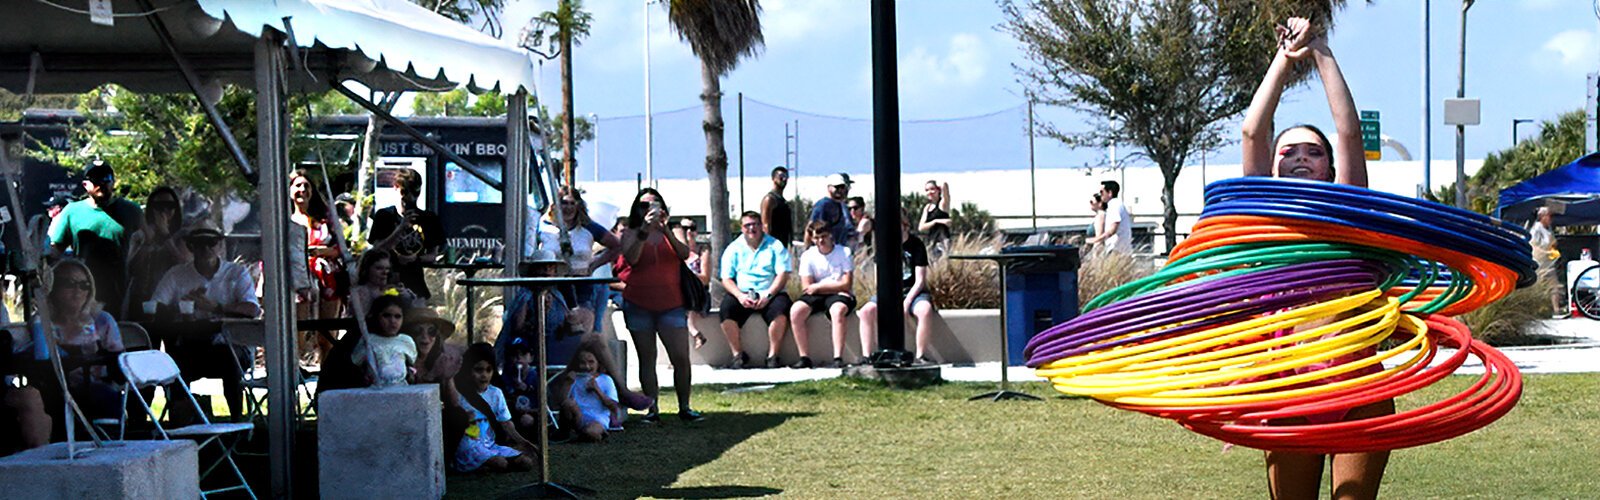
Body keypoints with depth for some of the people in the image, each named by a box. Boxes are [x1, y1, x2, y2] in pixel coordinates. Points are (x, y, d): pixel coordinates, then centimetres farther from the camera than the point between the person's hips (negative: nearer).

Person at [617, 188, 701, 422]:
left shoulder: (671, 233, 12)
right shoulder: (630, 234, 7)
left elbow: (685, 254, -7)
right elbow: (631, 258, -12)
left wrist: (665, 230, -21)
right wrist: (644, 230, -21)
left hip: (671, 304, 1)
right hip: (639, 304, -1)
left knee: (681, 358, -7)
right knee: (647, 358, 2)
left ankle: (684, 407, 4)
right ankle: (652, 409, 6)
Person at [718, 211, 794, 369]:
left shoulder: (774, 246, 8)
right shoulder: (734, 248, 12)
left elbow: (783, 275, -2)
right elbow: (726, 279, 5)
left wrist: (768, 295, -16)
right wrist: (740, 296, -15)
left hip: (769, 294, -1)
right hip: (742, 294, 1)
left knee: (780, 307, -33)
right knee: (726, 307, -29)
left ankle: (772, 355, -20)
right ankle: (738, 354, -18)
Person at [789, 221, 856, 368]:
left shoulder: (844, 253, -2)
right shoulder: (808, 256, 5)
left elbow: (846, 285, -10)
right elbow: (806, 288, -3)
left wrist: (818, 286, -10)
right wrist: (834, 286, -8)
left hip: (840, 296, -3)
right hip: (816, 296, 3)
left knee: (837, 310, -38)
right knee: (796, 310, -25)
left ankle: (838, 358, -40)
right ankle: (804, 358, -20)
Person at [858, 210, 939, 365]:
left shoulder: (916, 245, -5)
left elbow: (920, 281, -8)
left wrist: (906, 303, -21)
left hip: (913, 291, -3)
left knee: (925, 310, -36)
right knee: (866, 311, -24)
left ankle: (920, 356, -26)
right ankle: (867, 357, -22)